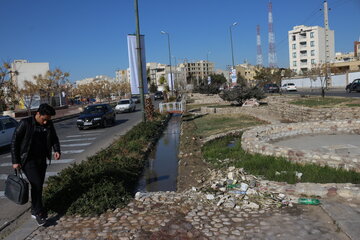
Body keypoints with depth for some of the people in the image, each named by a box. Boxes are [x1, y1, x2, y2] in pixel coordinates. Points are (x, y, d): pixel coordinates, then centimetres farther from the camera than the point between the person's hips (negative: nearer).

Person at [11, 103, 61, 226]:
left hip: (41, 160, 5)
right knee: (37, 184, -14)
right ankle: (39, 212, 0)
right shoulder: (25, 123, -13)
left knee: (38, 186, 10)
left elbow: (54, 138, 12)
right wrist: (15, 161, -10)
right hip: (28, 160, -5)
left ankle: (35, 211, 25)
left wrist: (57, 150, -8)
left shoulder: (49, 124, 0)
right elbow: (14, 142, -9)